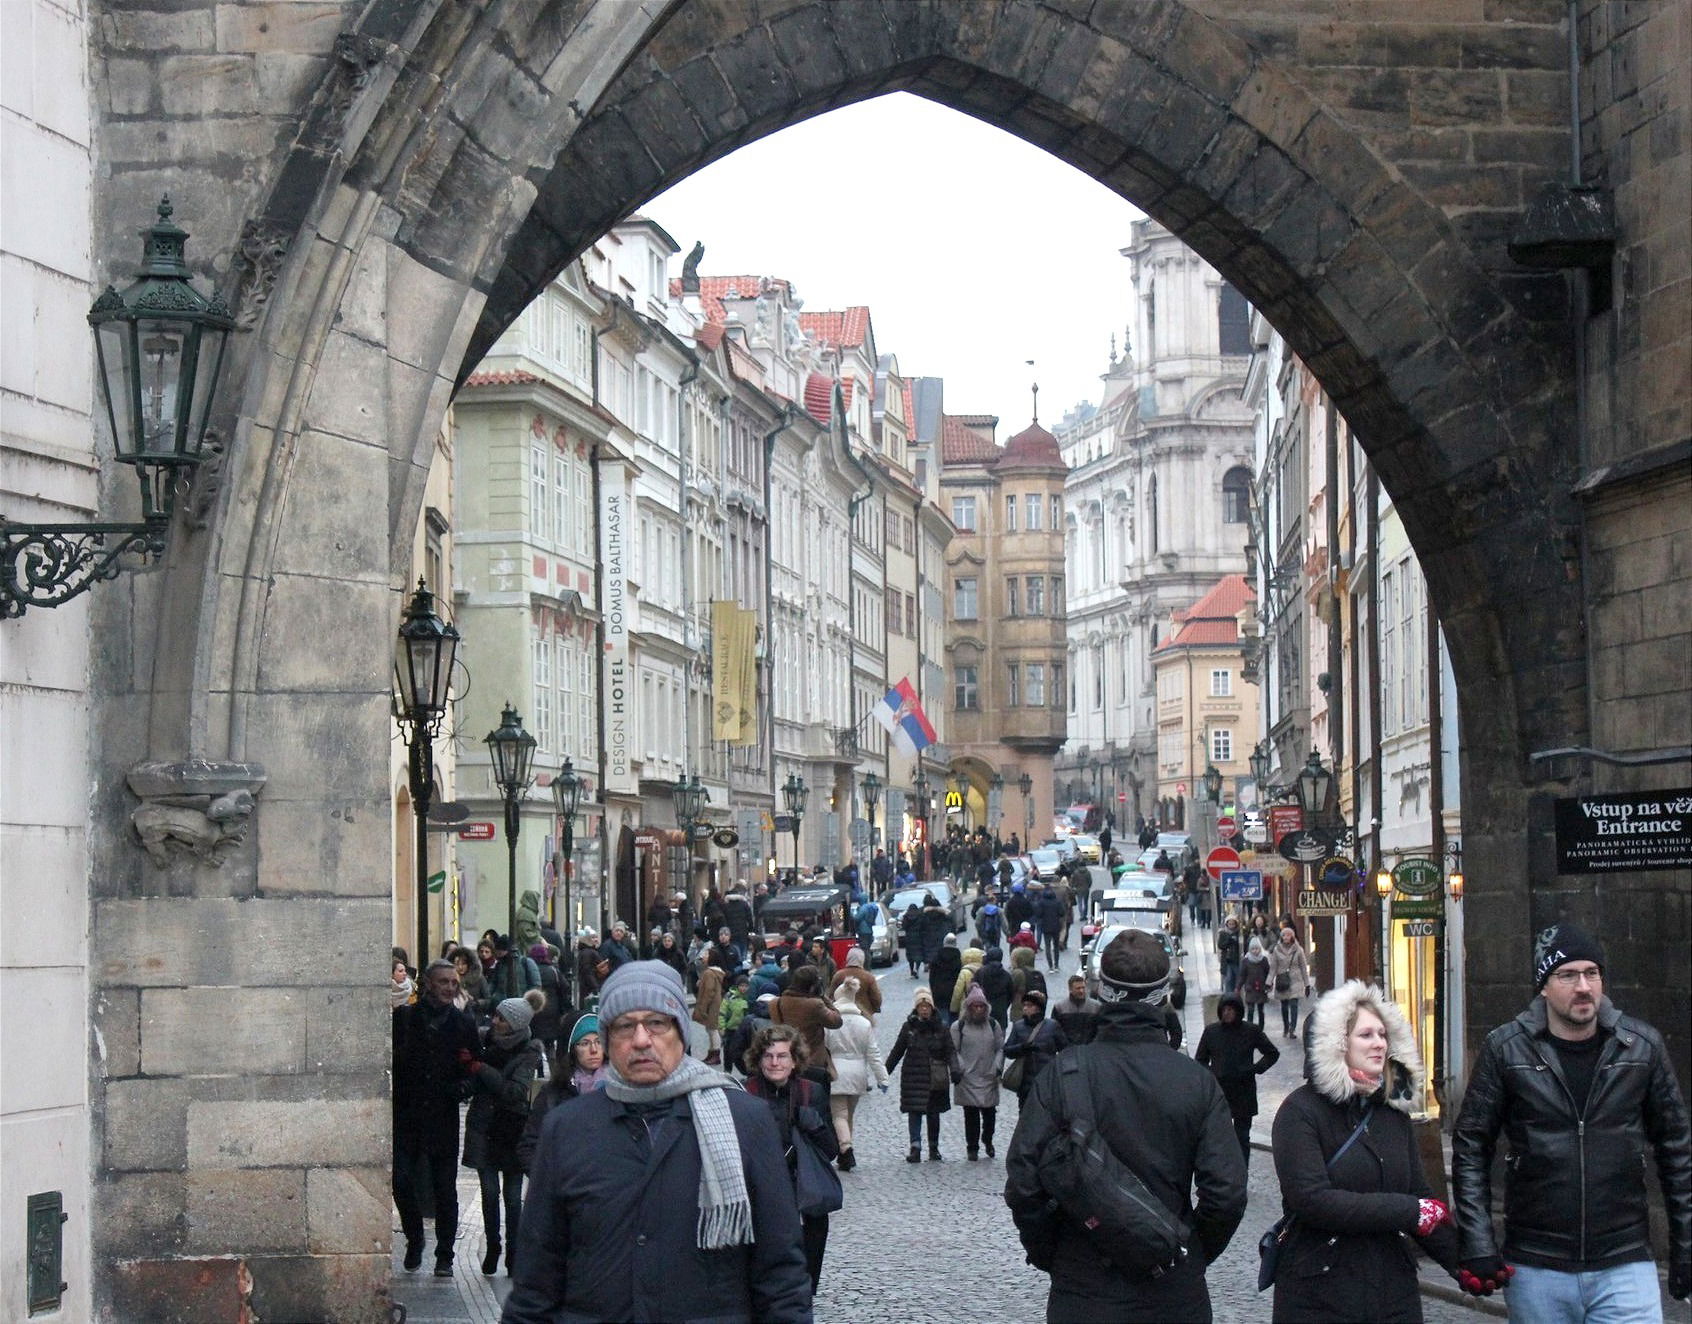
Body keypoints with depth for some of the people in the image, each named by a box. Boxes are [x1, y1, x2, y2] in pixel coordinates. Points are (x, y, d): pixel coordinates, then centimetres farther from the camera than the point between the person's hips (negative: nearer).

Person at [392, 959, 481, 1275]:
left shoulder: (464, 1023, 8)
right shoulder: (403, 1017, 3)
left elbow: (475, 1068, 12)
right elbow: (390, 1061, 3)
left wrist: (463, 1086, -7)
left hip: (443, 1117, 1)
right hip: (406, 1116, -1)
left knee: (445, 1188, 3)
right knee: (401, 1180, -4)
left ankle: (444, 1255, 12)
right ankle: (414, 1239, 20)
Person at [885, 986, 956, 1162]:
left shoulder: (940, 1028, 2)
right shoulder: (908, 1027, 3)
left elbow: (949, 1052, -1)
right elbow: (897, 1052, 7)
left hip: (935, 1079, 1)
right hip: (914, 1077, 0)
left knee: (933, 1113, 9)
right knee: (914, 1111, -10)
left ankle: (934, 1148, 21)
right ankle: (915, 1148, -13)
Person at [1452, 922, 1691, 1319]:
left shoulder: (1642, 1046, 1)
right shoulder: (1506, 1049, -2)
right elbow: (1471, 1148, 1)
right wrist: (1477, 1244, -7)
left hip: (1625, 1267, 0)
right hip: (1535, 1271, 0)